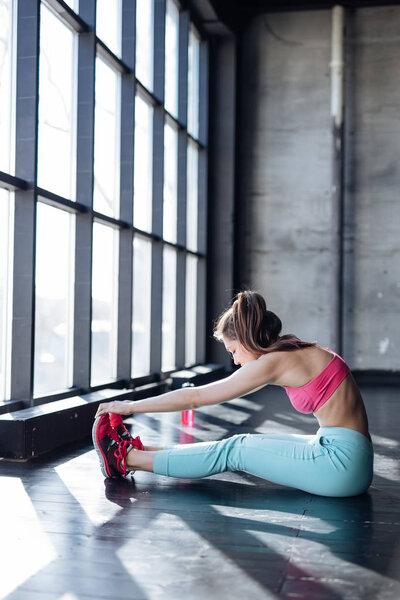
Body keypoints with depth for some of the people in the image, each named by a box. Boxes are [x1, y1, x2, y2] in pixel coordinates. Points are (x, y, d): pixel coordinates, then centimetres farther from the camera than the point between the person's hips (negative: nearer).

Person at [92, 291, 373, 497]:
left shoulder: (273, 362, -14)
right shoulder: (296, 352, 11)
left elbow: (194, 397, -11)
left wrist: (130, 406, -3)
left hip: (343, 462, -8)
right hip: (344, 451, 8)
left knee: (235, 451, -3)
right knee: (241, 446, 7)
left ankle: (126, 459, 5)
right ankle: (138, 451, 14)